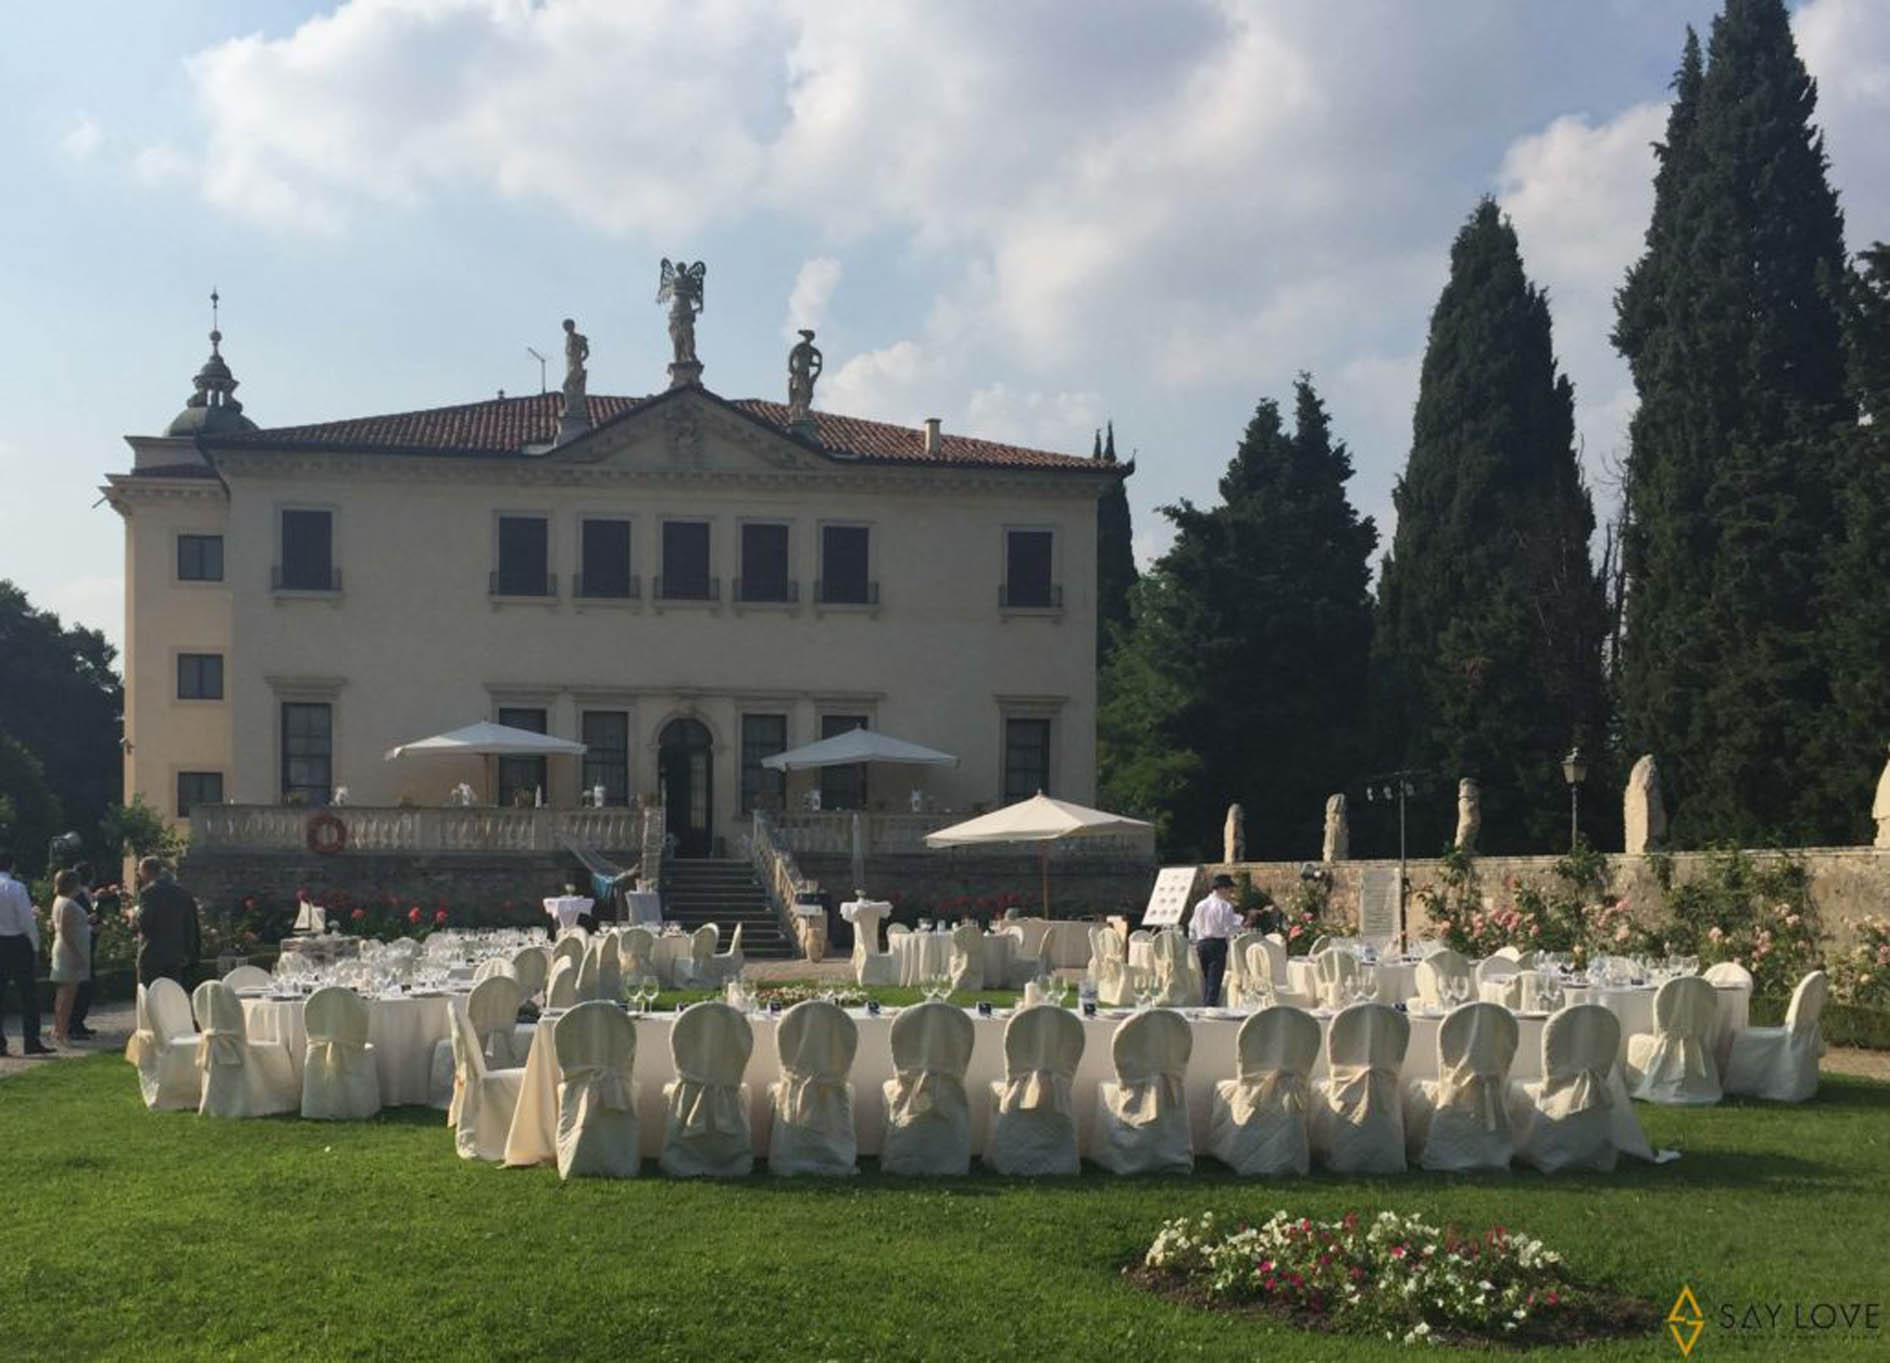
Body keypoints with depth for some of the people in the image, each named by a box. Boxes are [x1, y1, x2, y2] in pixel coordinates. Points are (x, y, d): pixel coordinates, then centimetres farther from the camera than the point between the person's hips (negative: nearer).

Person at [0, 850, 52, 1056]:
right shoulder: (17, 888, -12)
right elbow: (27, 921, -12)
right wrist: (36, 948, -2)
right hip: (17, 944, -4)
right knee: (28, 995, 4)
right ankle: (31, 1042, 2)